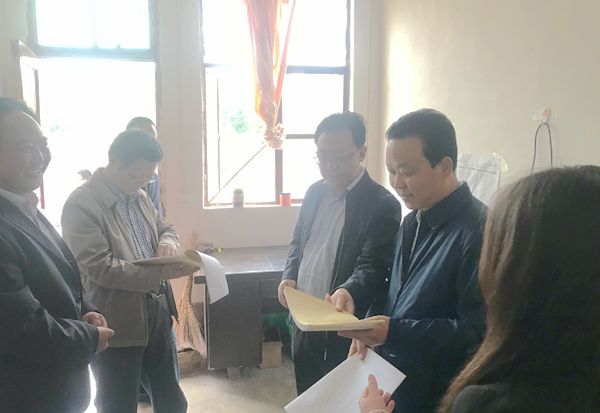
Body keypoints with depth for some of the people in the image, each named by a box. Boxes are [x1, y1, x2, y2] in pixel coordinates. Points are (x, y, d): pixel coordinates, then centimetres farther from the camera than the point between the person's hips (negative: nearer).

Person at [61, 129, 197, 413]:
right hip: (116, 326, -7)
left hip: (156, 312, 7)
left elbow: (166, 228, 20)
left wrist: (167, 242, -5)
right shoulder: (81, 205, -17)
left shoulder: (139, 197, 8)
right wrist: (160, 273, -28)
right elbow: (100, 268, -23)